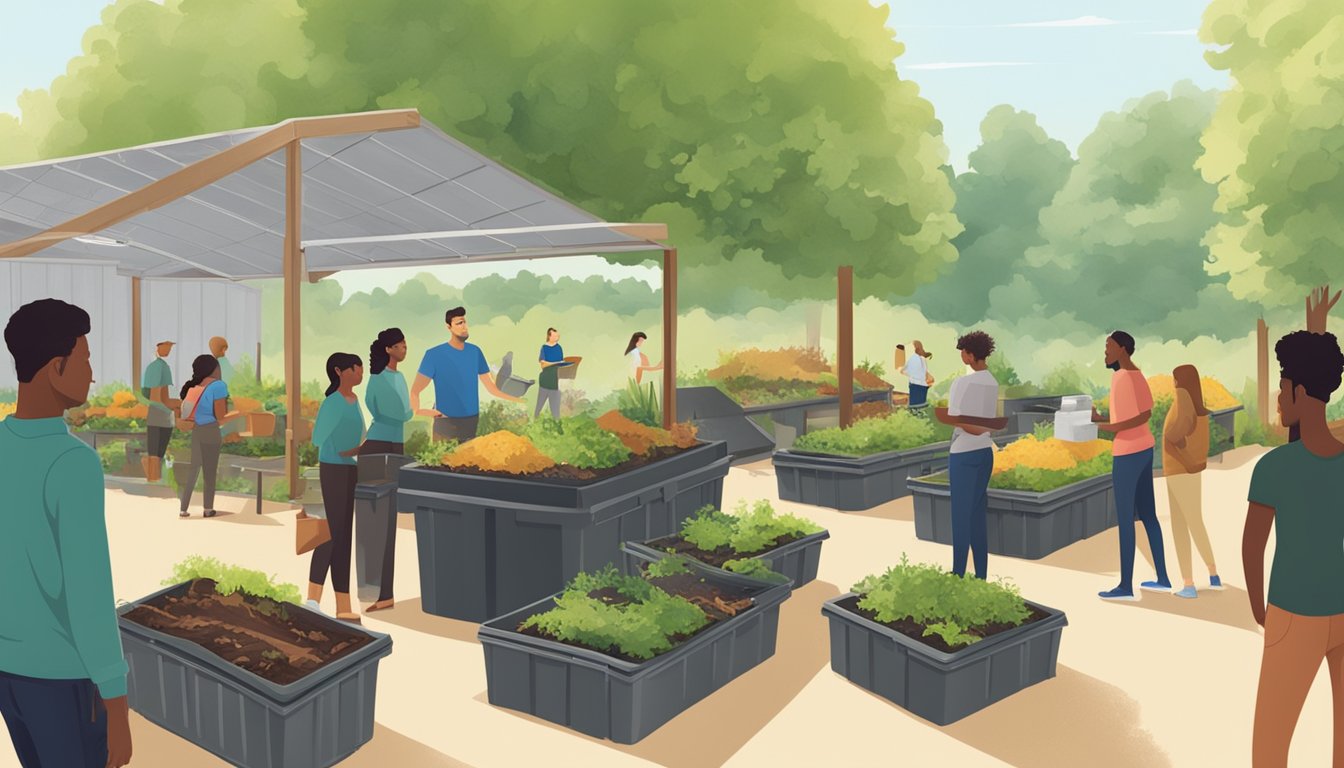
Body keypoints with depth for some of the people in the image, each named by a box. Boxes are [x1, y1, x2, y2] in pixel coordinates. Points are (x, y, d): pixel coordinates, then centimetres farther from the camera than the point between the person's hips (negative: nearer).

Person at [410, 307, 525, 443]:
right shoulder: (434, 355, -7)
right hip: (445, 423, -4)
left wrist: (519, 400, -1)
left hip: (472, 421, 4)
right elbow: (415, 391, -9)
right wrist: (416, 411, -27)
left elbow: (491, 387, 10)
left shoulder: (475, 351, 7)